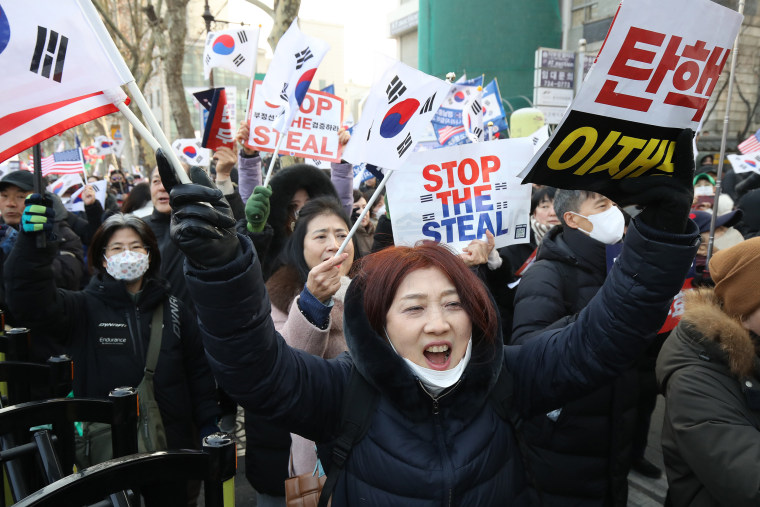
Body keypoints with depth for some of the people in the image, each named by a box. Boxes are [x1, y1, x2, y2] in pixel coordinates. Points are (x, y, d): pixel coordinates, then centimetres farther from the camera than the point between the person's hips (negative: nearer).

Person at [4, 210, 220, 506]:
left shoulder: (172, 308, 2)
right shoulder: (85, 308, -3)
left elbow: (198, 370, 6)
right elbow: (30, 301, -21)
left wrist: (209, 422, 2)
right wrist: (33, 241, -34)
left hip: (169, 445, 2)